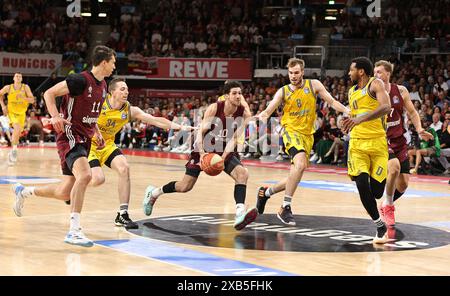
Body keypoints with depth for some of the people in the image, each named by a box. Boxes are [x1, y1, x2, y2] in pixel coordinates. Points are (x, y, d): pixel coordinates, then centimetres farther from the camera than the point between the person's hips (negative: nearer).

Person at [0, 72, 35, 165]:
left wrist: (23, 98, -32)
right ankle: (14, 149, -15)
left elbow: (32, 100, -14)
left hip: (21, 113, 2)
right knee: (17, 128, -28)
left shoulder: (25, 87, -12)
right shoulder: (8, 88, -10)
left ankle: (11, 154, 30)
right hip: (11, 112, -2)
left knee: (17, 133, 11)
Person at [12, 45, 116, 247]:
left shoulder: (102, 86, 12)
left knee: (65, 193, 10)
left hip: (84, 140, 9)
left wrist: (97, 133, 14)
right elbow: (49, 93, -13)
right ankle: (74, 231, -31)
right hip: (70, 137, -9)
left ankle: (23, 192, 36)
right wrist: (55, 116, -27)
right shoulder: (80, 80, -14)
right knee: (85, 175, -32)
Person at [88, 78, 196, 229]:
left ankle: (122, 215, -10)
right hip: (90, 143, -5)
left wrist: (180, 127, -26)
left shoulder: (130, 110, -11)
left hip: (107, 144, 5)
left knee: (124, 168, -17)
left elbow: (156, 120, -16)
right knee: (98, 179, -22)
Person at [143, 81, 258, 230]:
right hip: (205, 148, -2)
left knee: (242, 173, -26)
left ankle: (240, 214, -35)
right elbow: (201, 132, -19)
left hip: (225, 151, 2)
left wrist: (223, 158, -29)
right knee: (185, 186, 0)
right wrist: (202, 153, -33)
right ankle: (153, 193, 26)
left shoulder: (244, 114, -15)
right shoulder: (214, 108, -21)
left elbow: (234, 138, -17)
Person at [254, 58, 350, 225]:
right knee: (300, 164, -31)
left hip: (308, 135, 4)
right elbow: (268, 110, -6)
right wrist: (262, 116, -30)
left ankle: (266, 192, 34)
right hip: (291, 131, -4)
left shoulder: (314, 85, 3)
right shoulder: (283, 91, 0)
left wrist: (347, 111, -12)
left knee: (295, 178, 9)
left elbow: (331, 102, 4)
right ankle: (285, 208, -26)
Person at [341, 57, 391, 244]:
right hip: (357, 144, 5)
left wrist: (361, 119, -35)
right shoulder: (352, 92, 15)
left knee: (377, 191, -7)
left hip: (378, 142, -5)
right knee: (362, 184, -17)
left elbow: (386, 107, -25)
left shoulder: (375, 84, -7)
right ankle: (381, 227, -5)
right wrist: (349, 123, 7)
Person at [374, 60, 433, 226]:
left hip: (399, 141, 4)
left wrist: (419, 130, -7)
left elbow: (412, 113, 8)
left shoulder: (401, 91, 0)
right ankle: (388, 206, -9)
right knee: (394, 167, -31)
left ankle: (385, 205, 31)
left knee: (403, 184, 1)